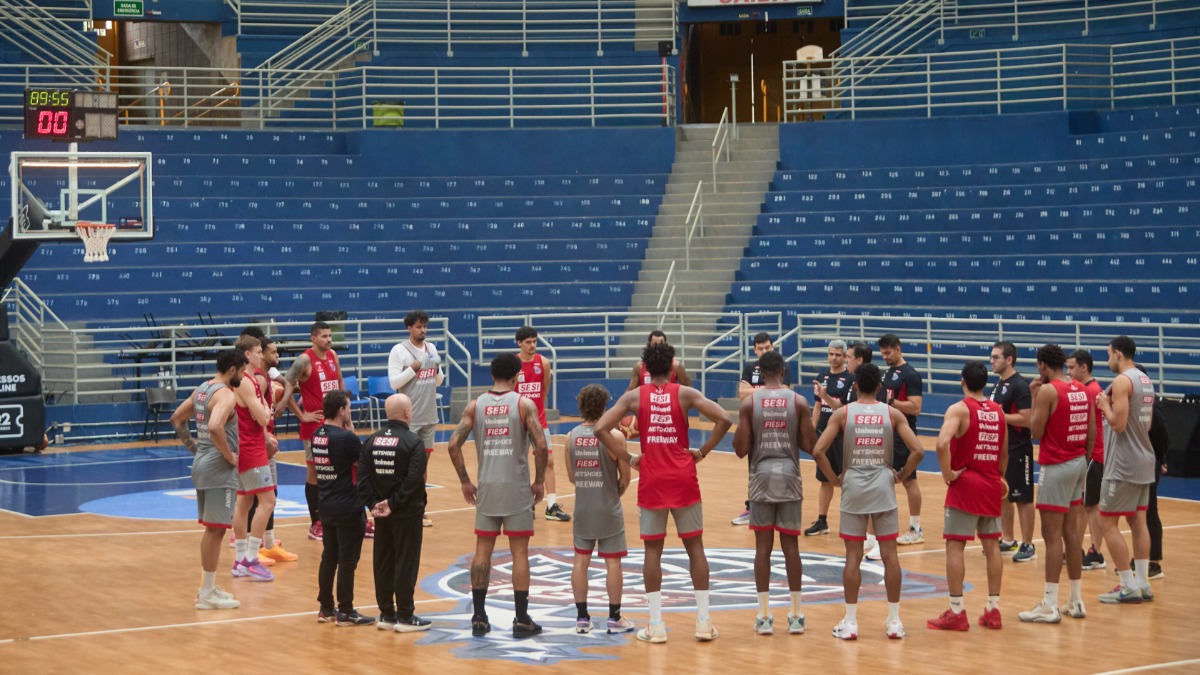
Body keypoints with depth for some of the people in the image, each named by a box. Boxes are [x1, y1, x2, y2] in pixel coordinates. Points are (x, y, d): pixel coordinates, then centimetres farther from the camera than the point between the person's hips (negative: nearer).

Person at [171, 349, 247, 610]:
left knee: (211, 528, 18)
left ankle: (207, 586, 25)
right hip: (219, 469, -10)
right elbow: (215, 427, -34)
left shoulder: (202, 389, 12)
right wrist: (229, 456, -21)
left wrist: (192, 445, 19)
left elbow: (176, 419, 22)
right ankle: (207, 595, 0)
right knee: (216, 530, -4)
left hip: (202, 462, 10)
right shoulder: (226, 395, -17)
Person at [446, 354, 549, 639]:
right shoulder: (524, 404, -5)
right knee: (519, 553, 3)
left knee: (482, 551, 10)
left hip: (486, 489, 3)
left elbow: (454, 445, -3)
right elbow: (540, 446, -14)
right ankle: (522, 620, 5)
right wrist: (539, 481, -1)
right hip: (517, 490, -3)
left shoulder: (475, 406, 4)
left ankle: (479, 618, 11)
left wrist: (465, 481, 7)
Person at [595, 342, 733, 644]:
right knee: (695, 547, 9)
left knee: (653, 550, 8)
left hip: (652, 480, 0)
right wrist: (703, 451, -2)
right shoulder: (685, 394, -2)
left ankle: (656, 625, 5)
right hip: (683, 479, 0)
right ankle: (703, 621, 8)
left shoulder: (634, 396, 0)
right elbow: (724, 420, -12)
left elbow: (601, 429, -9)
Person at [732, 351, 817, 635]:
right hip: (789, 477, 0)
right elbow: (810, 446, -1)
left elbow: (741, 449, -5)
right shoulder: (799, 402, -3)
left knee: (763, 546, 4)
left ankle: (764, 616, 4)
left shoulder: (749, 403, -4)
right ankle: (796, 615, 7)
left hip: (761, 477, 0)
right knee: (791, 545, 6)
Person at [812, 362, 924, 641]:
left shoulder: (843, 413, -3)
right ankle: (894, 621, 9)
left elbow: (818, 451, -11)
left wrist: (834, 479, 2)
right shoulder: (892, 414, 0)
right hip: (883, 485, 1)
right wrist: (900, 476, 5)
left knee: (853, 555, 4)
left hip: (853, 486, 0)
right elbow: (917, 450, -9)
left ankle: (850, 623, 6)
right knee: (889, 553, 6)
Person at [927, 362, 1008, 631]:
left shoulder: (959, 409, -11)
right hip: (992, 485, 6)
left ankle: (956, 612, -2)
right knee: (992, 545, 11)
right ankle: (993, 609, 14)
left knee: (954, 546, -1)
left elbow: (943, 443, -27)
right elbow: (1004, 453, 13)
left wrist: (948, 474, -17)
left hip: (965, 485, -6)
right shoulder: (998, 411, 7)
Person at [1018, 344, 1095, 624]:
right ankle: (1076, 601, 18)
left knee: (1052, 536, -5)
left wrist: (1034, 398, -3)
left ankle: (1050, 605, -5)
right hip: (1078, 464, 8)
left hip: (1056, 467, -8)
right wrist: (1084, 460, 18)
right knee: (1071, 533, 13)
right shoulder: (1083, 390, 8)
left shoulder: (1048, 391, -14)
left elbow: (1036, 432, -10)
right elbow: (1092, 434, 10)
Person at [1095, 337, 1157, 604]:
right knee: (1138, 522, 11)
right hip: (1144, 461, 9)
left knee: (1108, 523, -3)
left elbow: (1119, 424, -22)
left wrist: (1104, 405, -5)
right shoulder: (1145, 380, 13)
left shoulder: (1122, 381, -16)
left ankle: (1129, 587, -4)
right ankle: (1143, 584, 12)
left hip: (1124, 465, -9)